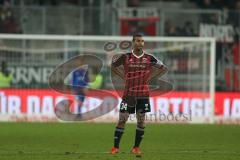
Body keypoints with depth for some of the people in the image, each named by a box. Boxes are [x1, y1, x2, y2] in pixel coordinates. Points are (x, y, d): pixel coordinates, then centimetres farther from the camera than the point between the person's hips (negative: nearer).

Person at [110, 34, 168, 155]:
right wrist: (123, 76, 3)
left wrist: (150, 77, 2)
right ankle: (115, 147, 4)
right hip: (128, 93, -1)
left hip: (143, 94, 1)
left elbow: (163, 69, 9)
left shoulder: (149, 58, 1)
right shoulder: (125, 57, 0)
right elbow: (113, 66, 14)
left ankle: (136, 147, 12)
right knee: (122, 120, -3)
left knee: (141, 120, 2)